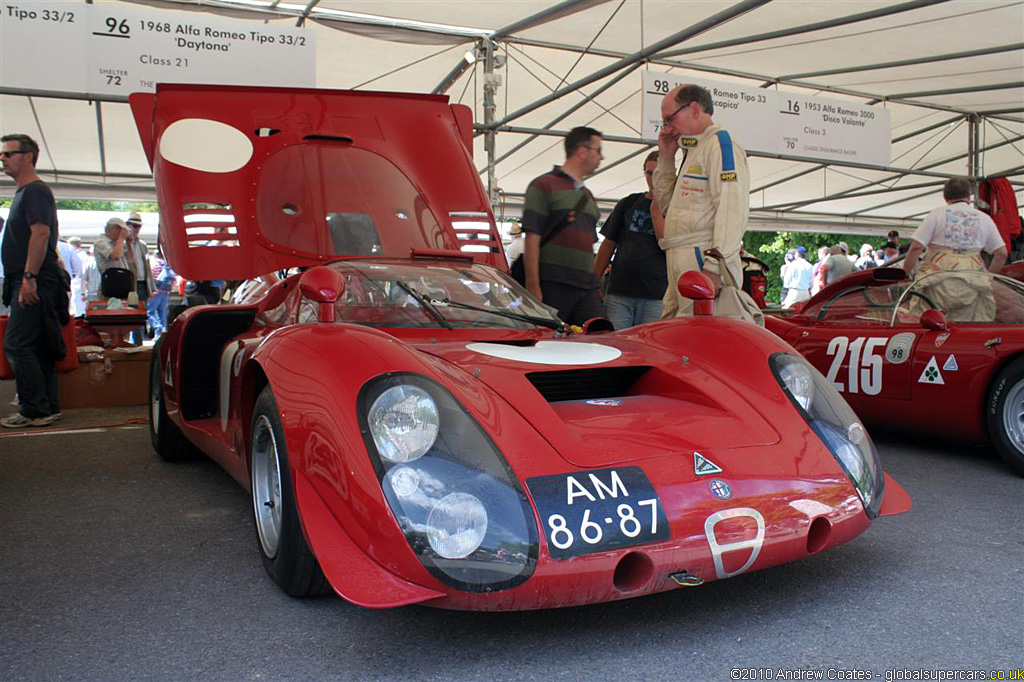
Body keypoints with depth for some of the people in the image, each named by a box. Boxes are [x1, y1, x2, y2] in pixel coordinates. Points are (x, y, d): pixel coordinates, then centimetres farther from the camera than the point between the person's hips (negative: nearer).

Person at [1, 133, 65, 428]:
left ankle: (35, 411, -9)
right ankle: (49, 407, 15)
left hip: (34, 283, -10)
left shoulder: (35, 191, -9)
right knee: (39, 346, 11)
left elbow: (41, 233, -20)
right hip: (31, 284, 10)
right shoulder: (24, 192, 23)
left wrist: (29, 277, -24)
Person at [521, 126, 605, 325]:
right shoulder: (544, 185, 1)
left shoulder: (587, 195, 25)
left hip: (587, 287, 7)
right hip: (553, 286, -7)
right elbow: (532, 239, -8)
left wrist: (596, 285, 19)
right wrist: (534, 287, -16)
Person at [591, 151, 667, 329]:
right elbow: (608, 245, 15)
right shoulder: (628, 203, 16)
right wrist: (593, 283, 9)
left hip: (655, 298, -2)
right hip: (618, 294, 2)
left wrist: (655, 210, -7)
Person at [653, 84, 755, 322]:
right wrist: (665, 158, 22)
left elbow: (733, 208, -15)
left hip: (703, 261, -9)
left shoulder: (720, 143, -3)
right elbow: (667, 205, 31)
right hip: (681, 266, 9)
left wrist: (715, 266, -24)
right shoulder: (694, 152, 27)